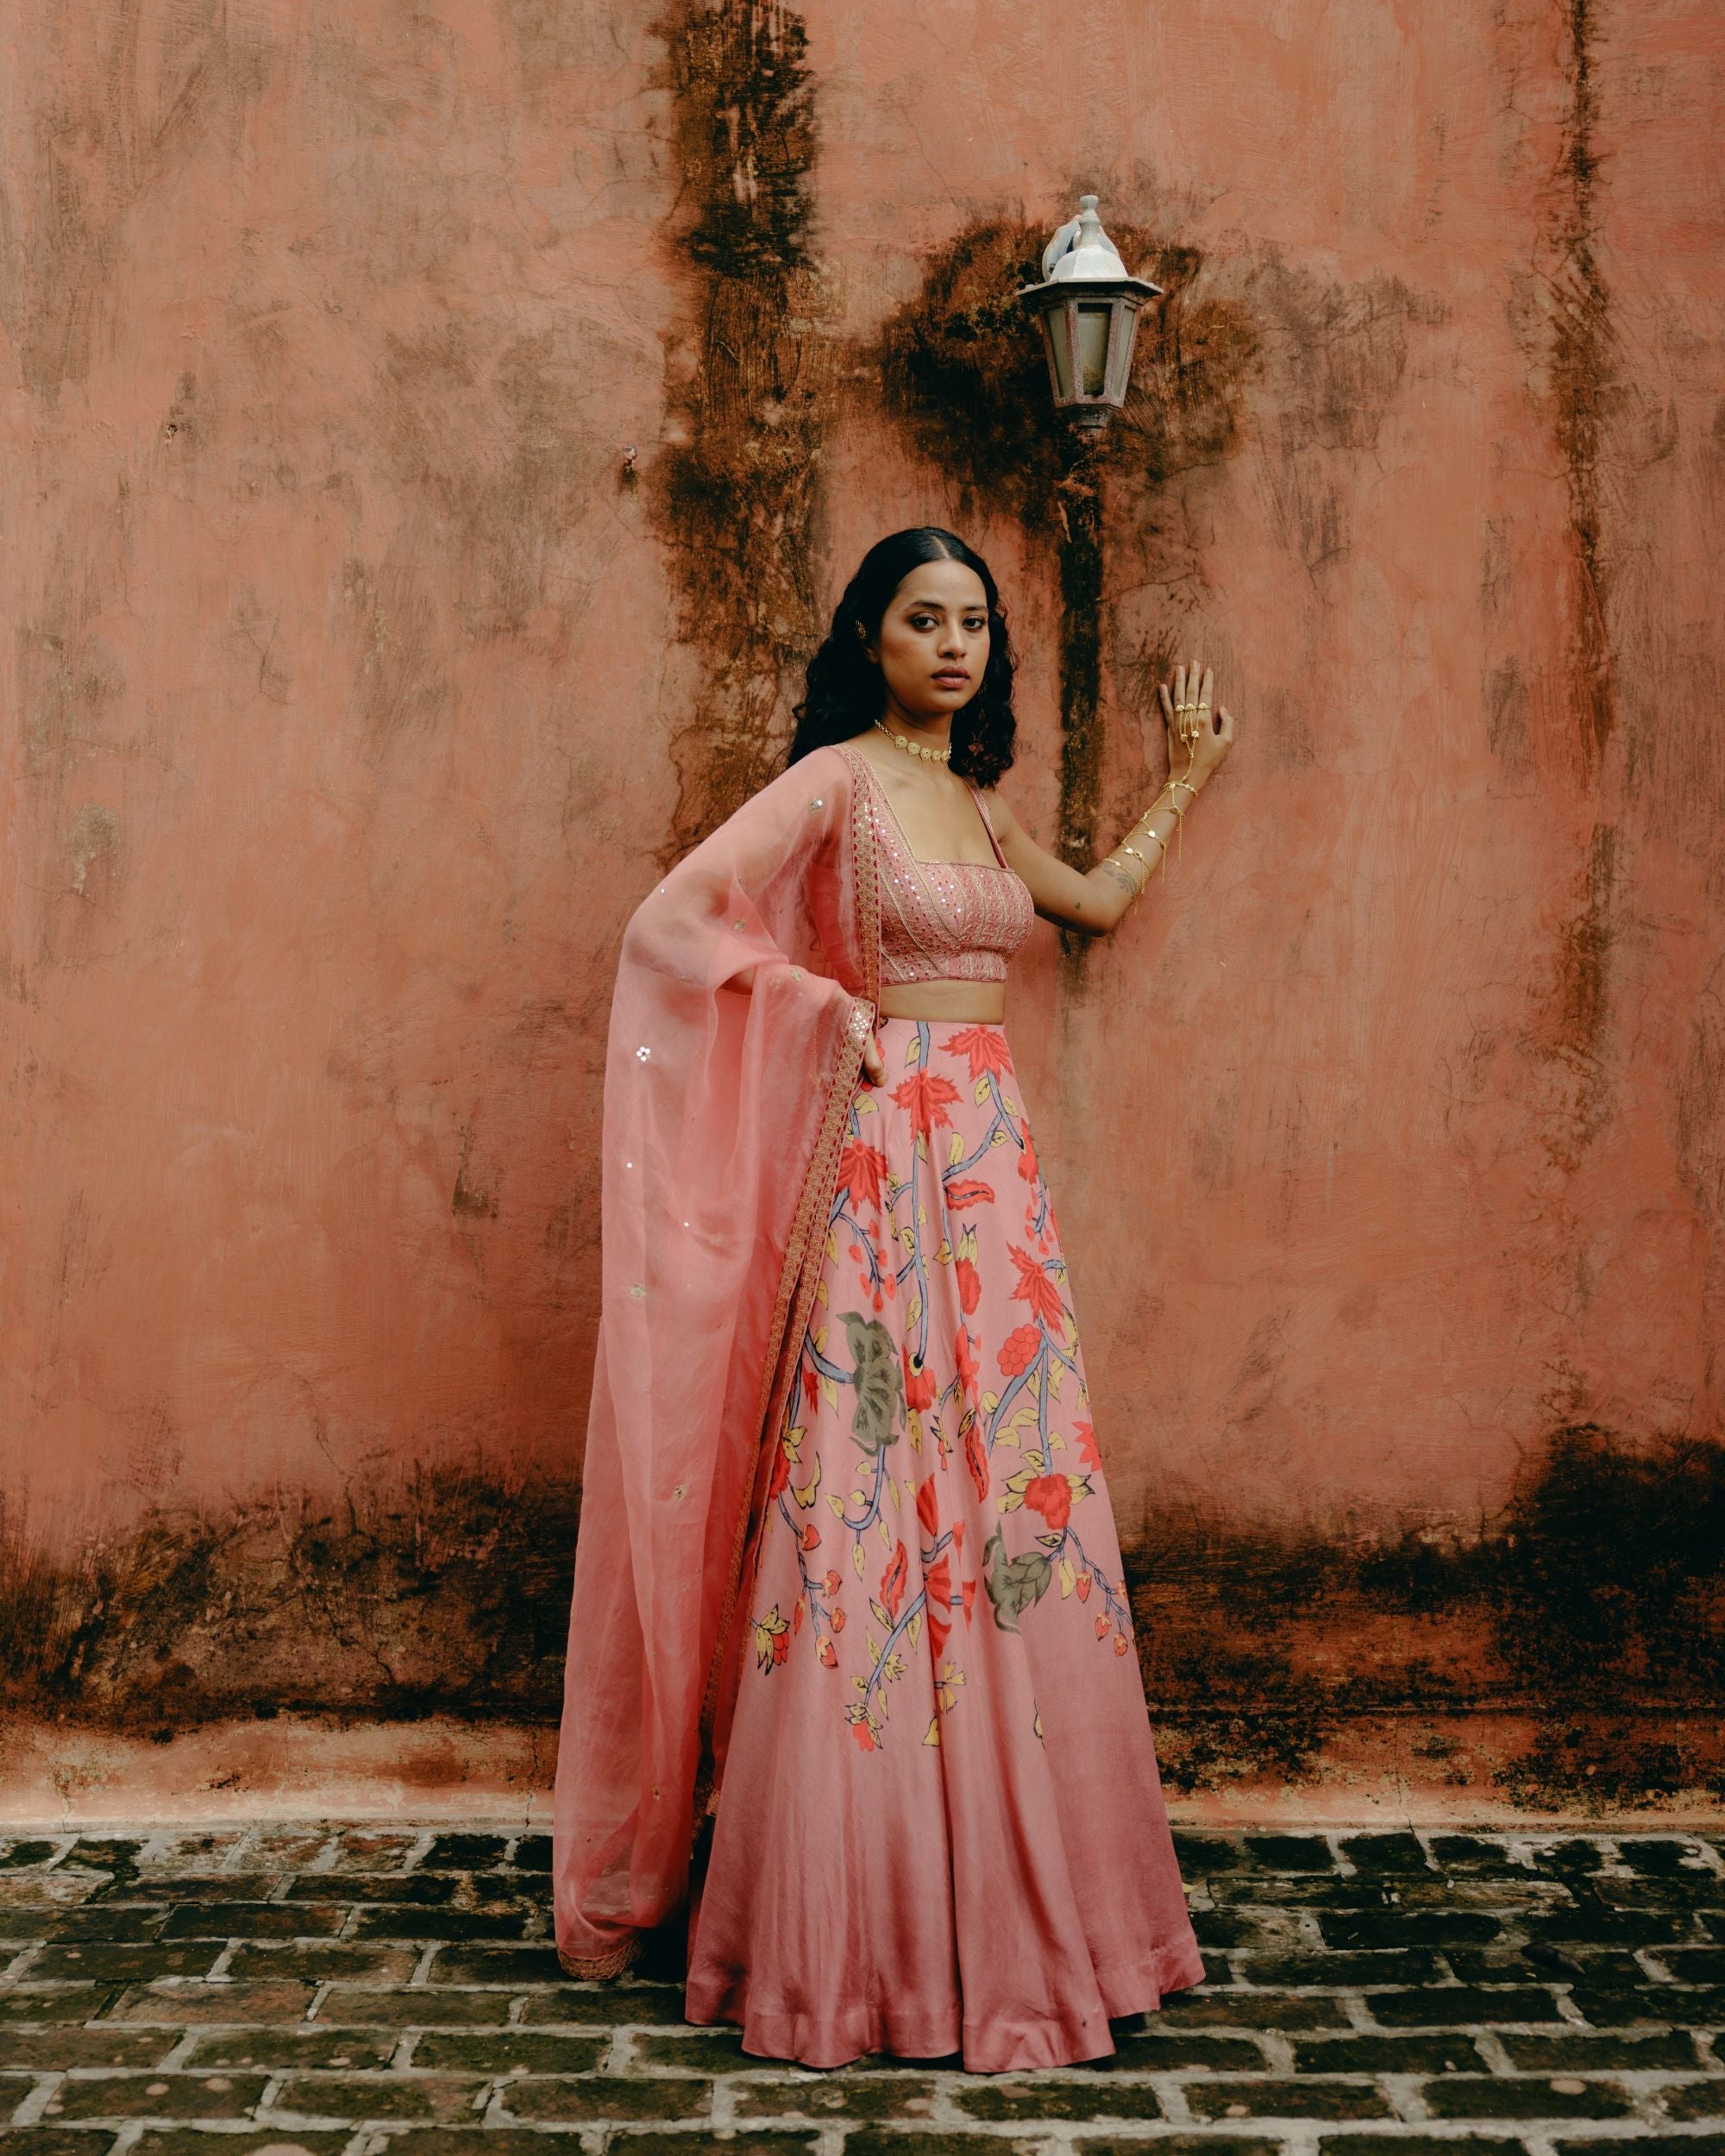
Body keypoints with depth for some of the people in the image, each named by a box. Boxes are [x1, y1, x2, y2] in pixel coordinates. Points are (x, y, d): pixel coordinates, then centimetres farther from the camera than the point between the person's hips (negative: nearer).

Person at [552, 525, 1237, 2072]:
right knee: (872, 1518, -4)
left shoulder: (981, 801, 17)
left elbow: (1099, 901, 33)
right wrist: (826, 1007, -10)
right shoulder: (837, 781, -4)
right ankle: (853, 1936, 7)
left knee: (1015, 1509, 6)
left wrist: (1186, 784, 35)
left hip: (993, 1164, 7)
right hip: (888, 1161, -7)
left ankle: (1018, 1908, 18)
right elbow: (671, 922, -12)